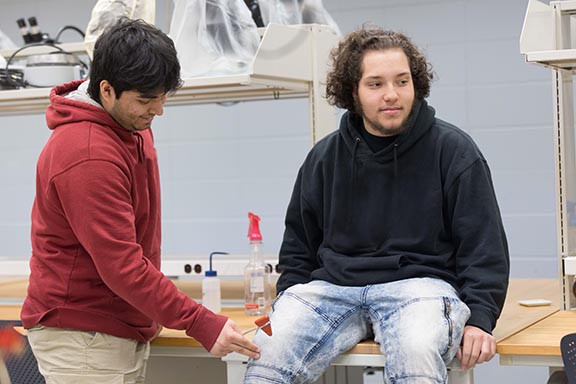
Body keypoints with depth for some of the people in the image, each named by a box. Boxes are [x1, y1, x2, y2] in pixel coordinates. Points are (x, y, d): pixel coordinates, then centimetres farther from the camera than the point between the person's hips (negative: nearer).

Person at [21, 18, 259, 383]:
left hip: (125, 332, 9)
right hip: (82, 338, -9)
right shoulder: (87, 157, -23)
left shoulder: (132, 126, 7)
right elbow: (122, 265, -25)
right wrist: (203, 324, -24)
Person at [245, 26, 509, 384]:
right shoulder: (324, 157, 12)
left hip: (420, 282, -2)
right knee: (267, 354, -24)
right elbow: (298, 243, 23)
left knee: (417, 353, -36)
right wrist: (290, 301, 9)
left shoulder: (454, 150, 3)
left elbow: (484, 247, 1)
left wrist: (480, 318, -10)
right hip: (334, 284, 3)